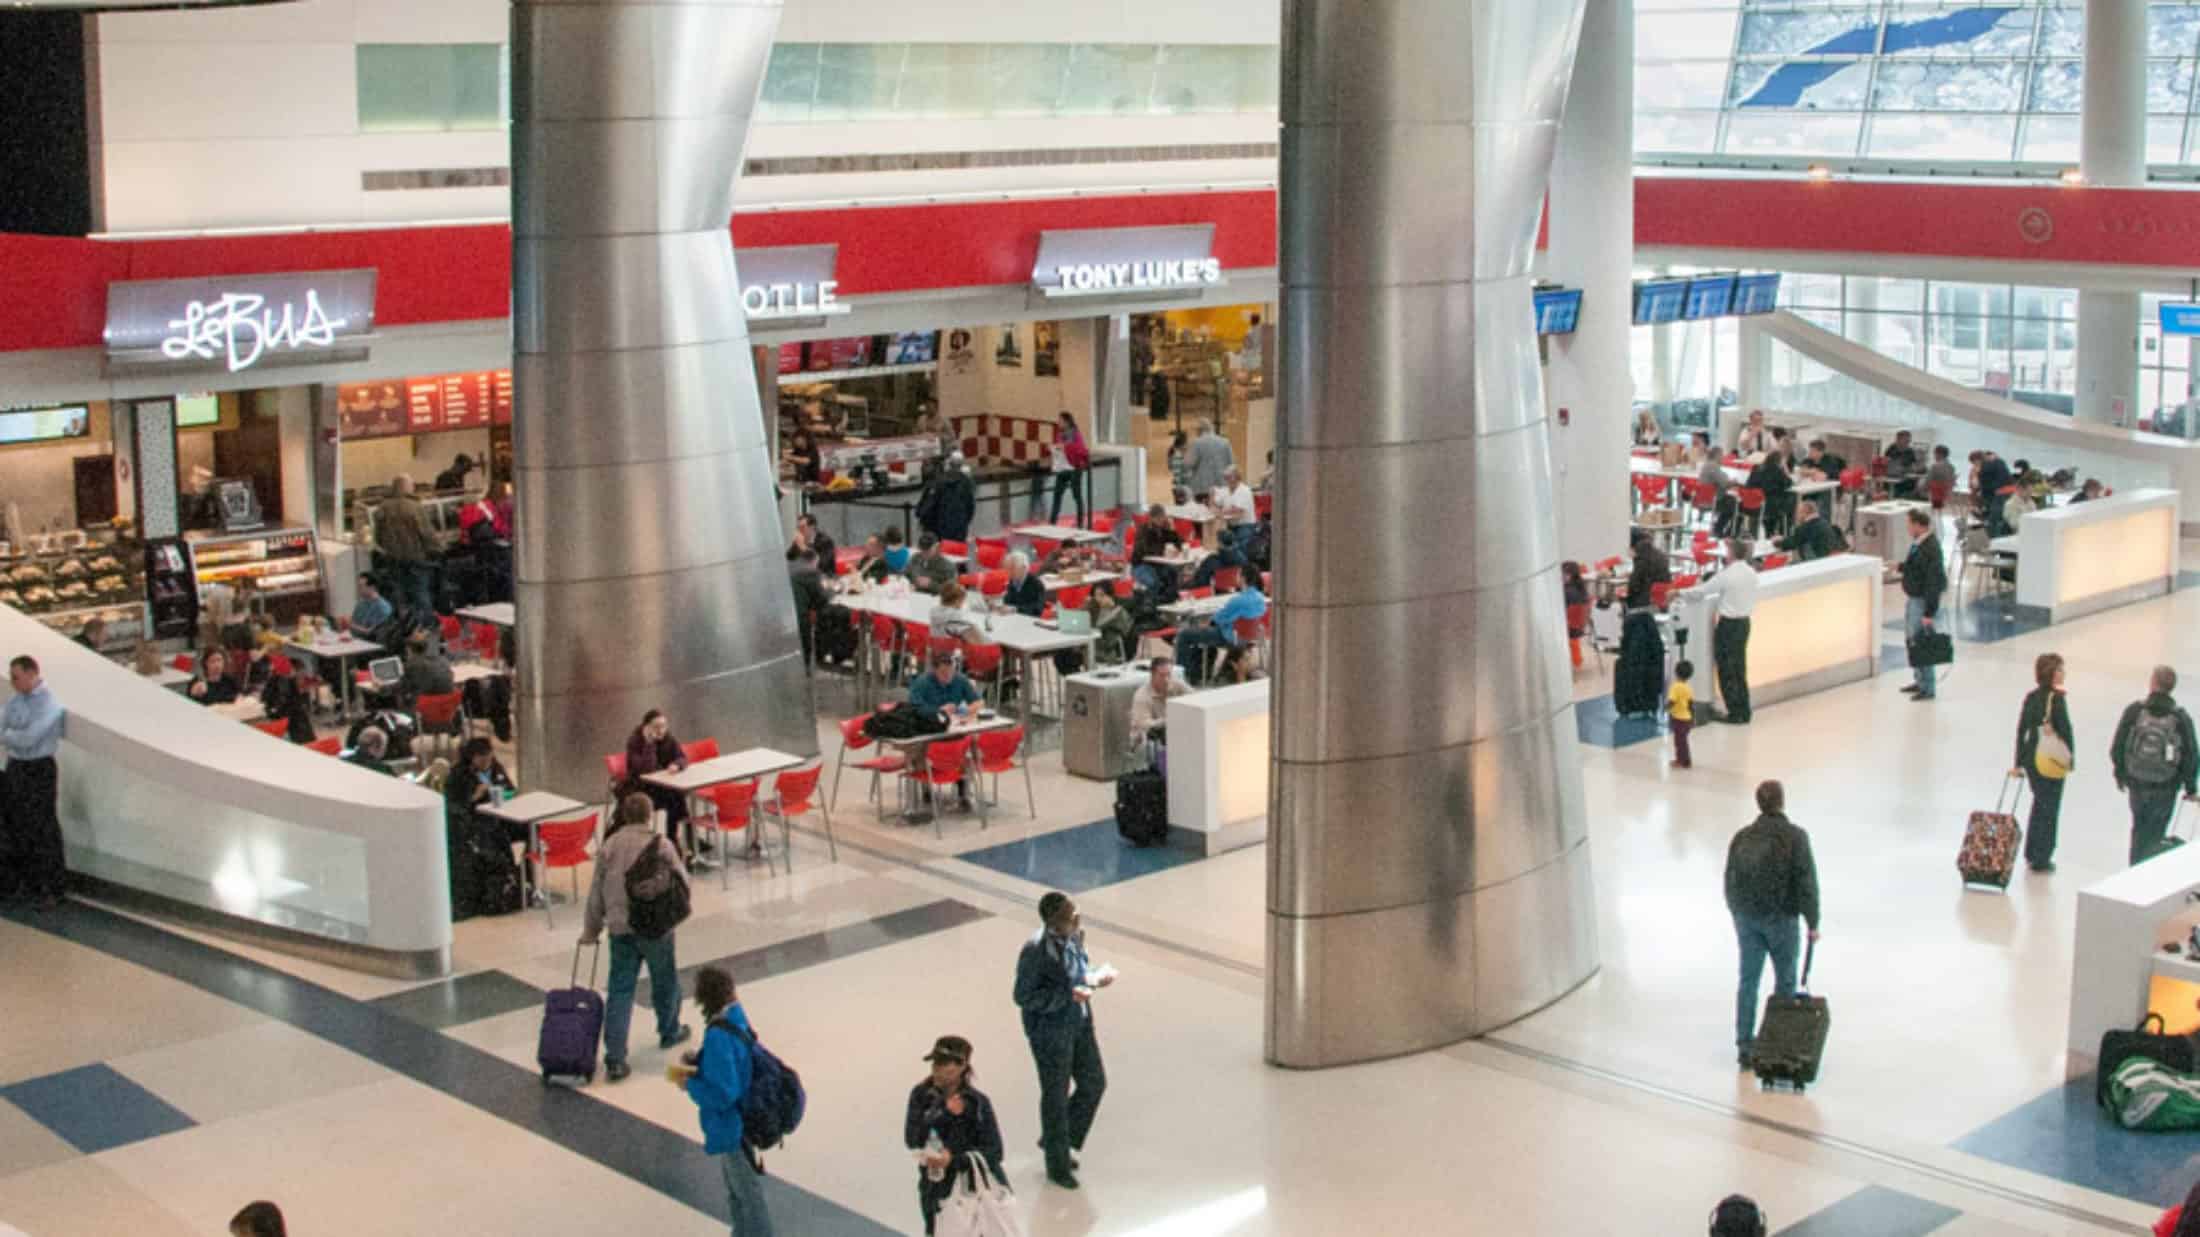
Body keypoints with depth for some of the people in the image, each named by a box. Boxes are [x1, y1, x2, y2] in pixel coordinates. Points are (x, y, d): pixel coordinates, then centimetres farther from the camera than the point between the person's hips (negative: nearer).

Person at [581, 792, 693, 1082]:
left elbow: (596, 893, 6)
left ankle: (615, 1058, -5)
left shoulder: (608, 846, 2)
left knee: (619, 990, 3)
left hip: (620, 928, 2)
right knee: (665, 980, 21)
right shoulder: (660, 844, -8)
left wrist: (591, 929, 16)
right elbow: (682, 883, -4)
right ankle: (670, 1032, 42)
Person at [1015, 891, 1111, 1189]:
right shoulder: (1035, 951, -29)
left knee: (1094, 1083, 17)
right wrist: (1068, 994, -28)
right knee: (1056, 1095, 10)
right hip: (1050, 1031, -7)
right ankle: (1058, 1166, 33)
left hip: (1079, 1021, 7)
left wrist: (1095, 977, -11)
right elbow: (1023, 997, -22)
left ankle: (1058, 1140, 41)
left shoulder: (1075, 934, -8)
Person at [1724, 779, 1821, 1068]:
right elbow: (1807, 882, -14)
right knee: (1785, 978, 13)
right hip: (1781, 917, -4)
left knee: (1748, 979, 9)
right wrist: (1812, 922, -6)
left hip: (1747, 917, 4)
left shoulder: (1742, 837, 2)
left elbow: (1730, 881, 9)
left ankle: (1745, 1045, 7)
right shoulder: (1795, 836, -12)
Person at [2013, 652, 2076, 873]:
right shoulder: (2057, 699, -16)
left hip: (2031, 757, 6)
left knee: (2039, 803, 22)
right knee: (2050, 809, 7)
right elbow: (2065, 730, -16)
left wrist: (2019, 763, 11)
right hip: (2052, 761, -6)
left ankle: (2031, 853, 30)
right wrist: (2070, 757, -3)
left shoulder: (2031, 697, 3)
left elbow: (2021, 731, 6)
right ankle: (2041, 859, 12)